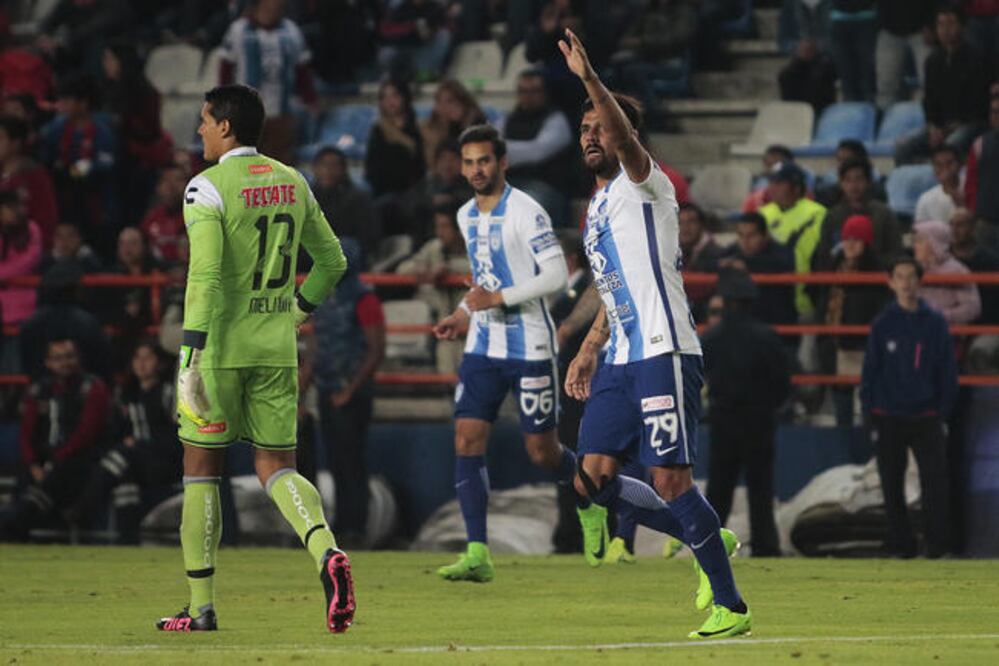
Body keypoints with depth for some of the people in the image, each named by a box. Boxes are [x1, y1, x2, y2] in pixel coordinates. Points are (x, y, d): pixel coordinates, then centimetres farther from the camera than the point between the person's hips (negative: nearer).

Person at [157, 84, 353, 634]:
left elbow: (205, 276, -19)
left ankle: (201, 607, 11)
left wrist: (191, 356, -19)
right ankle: (326, 551, -23)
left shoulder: (208, 188, -11)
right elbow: (331, 261, 16)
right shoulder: (292, 183, 8)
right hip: (276, 349, 5)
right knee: (277, 468, 7)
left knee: (200, 470, 8)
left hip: (219, 346, -5)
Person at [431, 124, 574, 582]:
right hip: (483, 347, 6)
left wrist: (498, 299, -21)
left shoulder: (525, 212, -12)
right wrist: (463, 314, 11)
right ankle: (478, 555, -11)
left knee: (541, 451, 1)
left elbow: (557, 275, -17)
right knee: (467, 440, -8)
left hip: (530, 346, -6)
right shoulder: (467, 217, 12)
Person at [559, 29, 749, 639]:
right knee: (595, 482, 0)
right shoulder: (599, 207, 22)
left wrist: (590, 79, -39)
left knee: (671, 480, -12)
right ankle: (712, 543, 16)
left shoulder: (643, 185, -3)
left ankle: (730, 607, -3)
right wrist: (588, 352, 22)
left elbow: (625, 137, -26)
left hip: (663, 354, -9)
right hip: (619, 360, 9)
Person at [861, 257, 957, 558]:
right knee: (892, 485, 5)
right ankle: (900, 542, 13)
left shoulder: (935, 322, 2)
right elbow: (870, 371, 5)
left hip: (926, 417, -1)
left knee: (935, 480, -9)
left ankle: (938, 542, -7)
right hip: (889, 417, 1)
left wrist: (944, 410, -1)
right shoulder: (883, 324, 2)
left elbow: (947, 371, 4)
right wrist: (870, 412, 0)